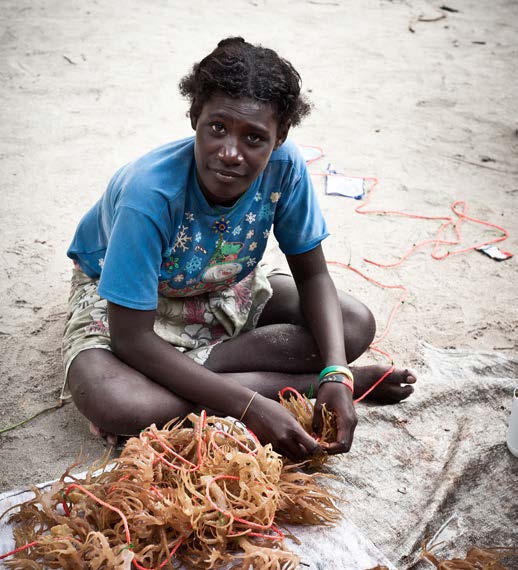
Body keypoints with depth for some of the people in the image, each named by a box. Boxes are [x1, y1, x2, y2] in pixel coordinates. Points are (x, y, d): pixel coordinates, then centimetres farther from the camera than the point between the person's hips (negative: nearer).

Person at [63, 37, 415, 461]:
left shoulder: (284, 165, -25)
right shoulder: (150, 192, -37)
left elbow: (312, 274, -13)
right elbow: (132, 338, -34)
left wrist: (336, 373, -30)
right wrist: (249, 406, -40)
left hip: (224, 285, 4)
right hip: (123, 292, -3)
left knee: (357, 325, -12)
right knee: (112, 403, -36)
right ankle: (303, 384, -22)